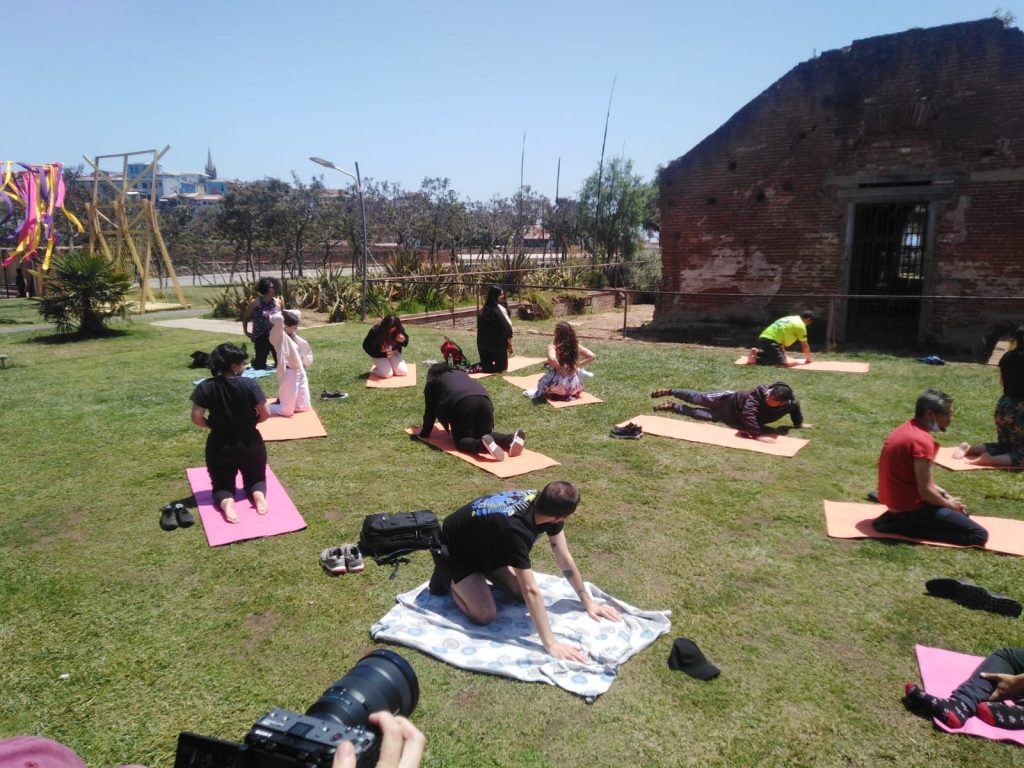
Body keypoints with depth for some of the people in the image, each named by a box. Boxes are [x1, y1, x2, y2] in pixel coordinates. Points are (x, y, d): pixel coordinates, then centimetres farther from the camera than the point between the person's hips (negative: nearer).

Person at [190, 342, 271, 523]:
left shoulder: (205, 387, -11)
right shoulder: (249, 384, -15)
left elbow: (196, 418, -13)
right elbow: (265, 414, -11)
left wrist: (213, 425, 6)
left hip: (220, 445, 1)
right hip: (250, 443, 0)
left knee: (222, 483, 18)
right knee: (255, 478, 22)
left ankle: (226, 501, -17)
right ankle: (258, 494, -14)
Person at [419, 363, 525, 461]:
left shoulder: (432, 382, 28)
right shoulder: (461, 373, 42)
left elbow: (430, 410, 28)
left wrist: (425, 433, 40)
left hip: (461, 403, -5)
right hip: (483, 399, 5)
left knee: (461, 440, 4)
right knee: (484, 434, 15)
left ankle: (483, 444, -30)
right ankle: (511, 439, -15)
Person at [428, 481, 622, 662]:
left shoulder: (542, 502, -19)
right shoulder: (515, 530, -42)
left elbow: (564, 559, -8)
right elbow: (531, 590, -42)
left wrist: (587, 601, -4)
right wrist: (551, 645, -39)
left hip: (483, 543, 7)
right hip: (453, 548, -7)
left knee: (521, 594, 0)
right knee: (485, 615, -19)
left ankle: (481, 571, 20)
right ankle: (446, 576, 4)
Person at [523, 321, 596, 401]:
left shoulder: (553, 346, -14)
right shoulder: (576, 346, -3)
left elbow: (552, 359, -35)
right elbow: (592, 357, -5)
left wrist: (560, 369, -18)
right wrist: (578, 365, 4)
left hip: (559, 387, -2)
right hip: (575, 388, 3)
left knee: (543, 380, 29)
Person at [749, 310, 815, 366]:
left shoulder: (790, 319, 26)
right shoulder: (800, 325, 0)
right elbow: (804, 345, 5)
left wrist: (783, 354, 35)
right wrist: (808, 359, 21)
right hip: (771, 341, -9)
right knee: (781, 362, -13)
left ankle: (758, 352, 5)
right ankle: (755, 360, -21)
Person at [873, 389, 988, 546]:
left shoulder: (906, 429, 7)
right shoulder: (922, 440, -22)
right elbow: (925, 491, -22)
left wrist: (945, 495, 9)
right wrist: (949, 504, -3)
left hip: (896, 500, 10)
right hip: (911, 506, -10)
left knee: (960, 512, 30)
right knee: (979, 535, -7)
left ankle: (898, 519, 10)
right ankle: (905, 525, -9)